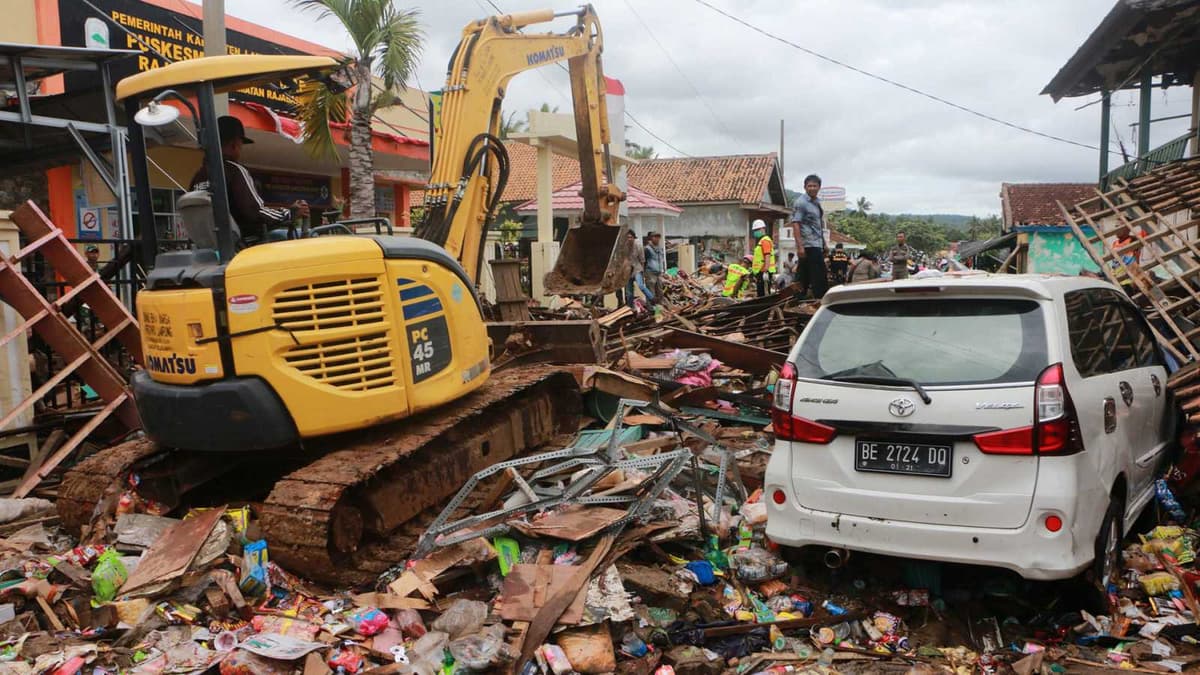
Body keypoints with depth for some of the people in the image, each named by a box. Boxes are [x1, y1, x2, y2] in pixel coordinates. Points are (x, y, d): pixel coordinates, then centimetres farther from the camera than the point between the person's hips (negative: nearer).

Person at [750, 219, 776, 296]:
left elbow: (767, 257, -20)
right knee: (761, 294, 13)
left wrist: (765, 271, -26)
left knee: (763, 294, -12)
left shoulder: (765, 241, -11)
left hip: (764, 271, -11)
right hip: (760, 272, 11)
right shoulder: (760, 241, 22)